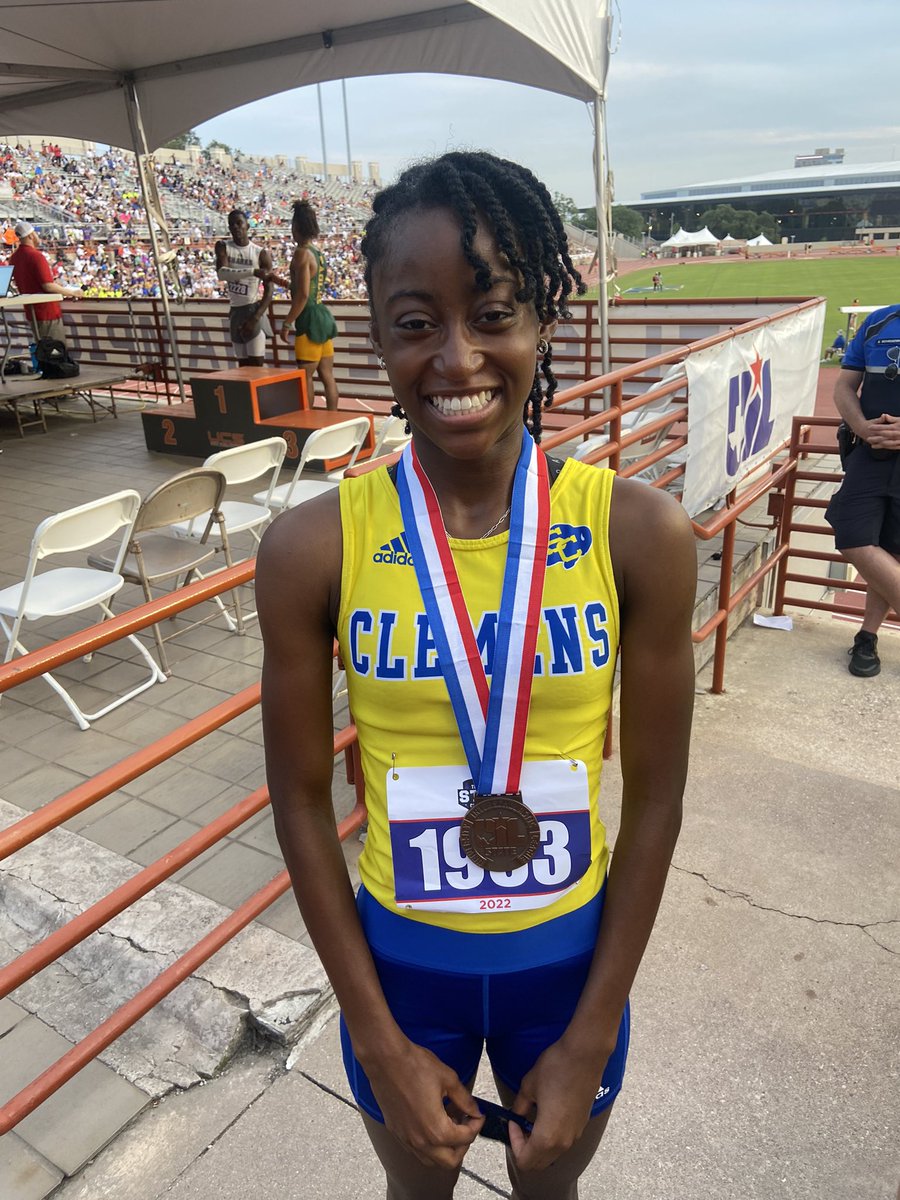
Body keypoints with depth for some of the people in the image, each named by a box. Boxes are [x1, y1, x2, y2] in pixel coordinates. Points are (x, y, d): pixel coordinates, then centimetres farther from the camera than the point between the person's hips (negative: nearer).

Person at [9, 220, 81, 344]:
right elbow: (48, 286, -22)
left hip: (31, 311, 8)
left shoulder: (14, 258, 8)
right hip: (47, 311, -8)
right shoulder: (36, 256, -18)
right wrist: (72, 293, -11)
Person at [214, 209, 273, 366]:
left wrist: (256, 317, -22)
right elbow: (221, 274, -19)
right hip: (235, 312, 4)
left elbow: (269, 292, -10)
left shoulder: (261, 253, -8)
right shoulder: (223, 247, 1)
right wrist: (253, 272, -32)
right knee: (243, 364, 8)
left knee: (257, 363, -11)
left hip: (253, 310, -4)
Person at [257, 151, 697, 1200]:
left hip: (572, 954, 1)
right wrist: (377, 1041, -5)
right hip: (400, 956, 0)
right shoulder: (313, 547, -18)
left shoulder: (640, 533, -18)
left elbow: (655, 796, -9)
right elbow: (300, 799, -9)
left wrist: (592, 1037, -5)